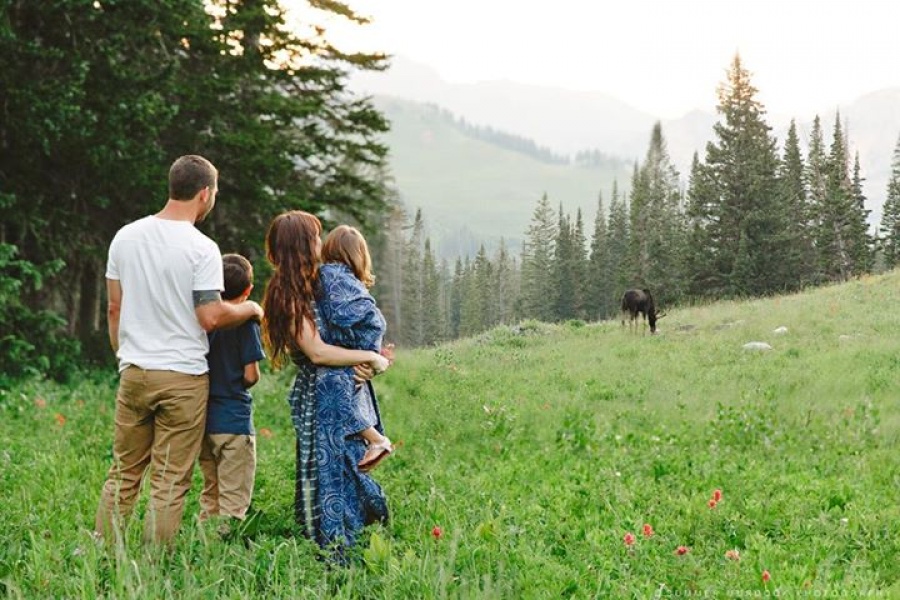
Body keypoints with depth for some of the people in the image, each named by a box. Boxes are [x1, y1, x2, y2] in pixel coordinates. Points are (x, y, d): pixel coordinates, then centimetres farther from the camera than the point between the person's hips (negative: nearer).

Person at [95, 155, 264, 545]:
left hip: (133, 373, 5)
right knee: (169, 483, 2)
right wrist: (250, 309, 4)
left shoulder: (126, 236, 5)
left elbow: (114, 308, 10)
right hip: (183, 378, -5)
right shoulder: (202, 248, -12)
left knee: (123, 474, 13)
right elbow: (211, 317, -14)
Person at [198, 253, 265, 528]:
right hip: (234, 421, -6)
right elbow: (251, 375, -11)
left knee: (210, 497, 17)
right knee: (233, 503, -2)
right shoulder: (245, 321, -10)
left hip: (203, 421, 6)